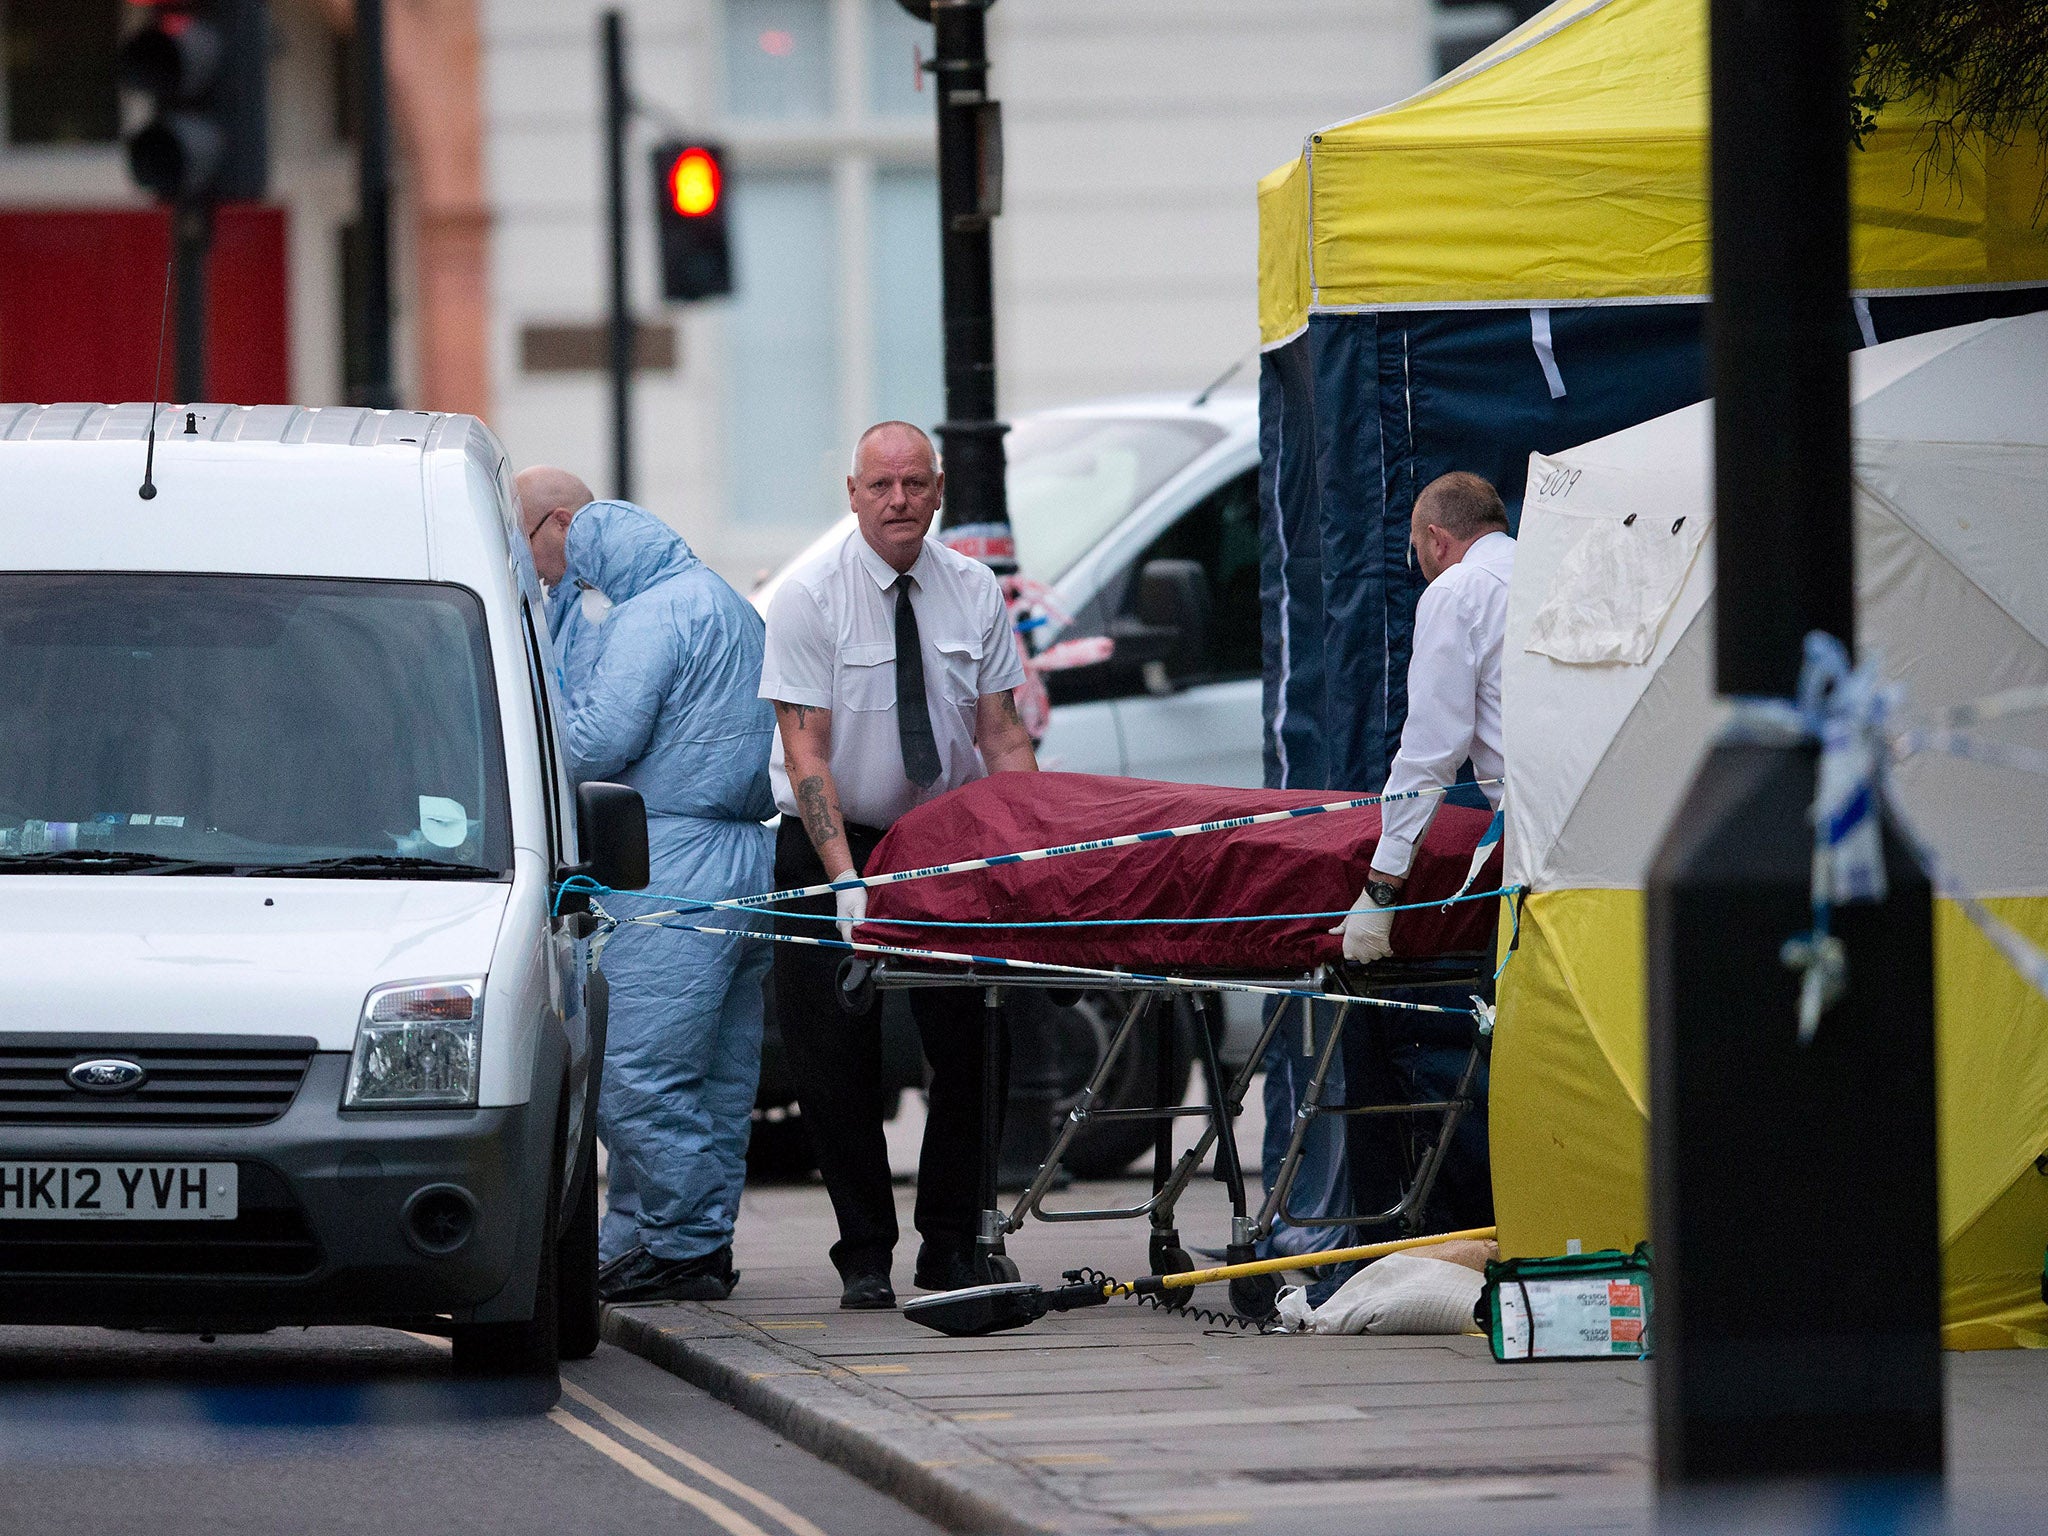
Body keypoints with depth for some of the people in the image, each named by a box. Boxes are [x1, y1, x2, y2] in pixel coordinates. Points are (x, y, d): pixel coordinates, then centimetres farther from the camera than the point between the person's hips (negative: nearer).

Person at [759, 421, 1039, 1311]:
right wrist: (845, 878, -26)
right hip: (833, 840, -3)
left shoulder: (973, 593, -1)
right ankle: (864, 1255, 6)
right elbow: (805, 751, -16)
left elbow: (1002, 736, 1)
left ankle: (951, 1247, 10)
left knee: (970, 1044, -1)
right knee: (836, 1058, -4)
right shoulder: (810, 596, -12)